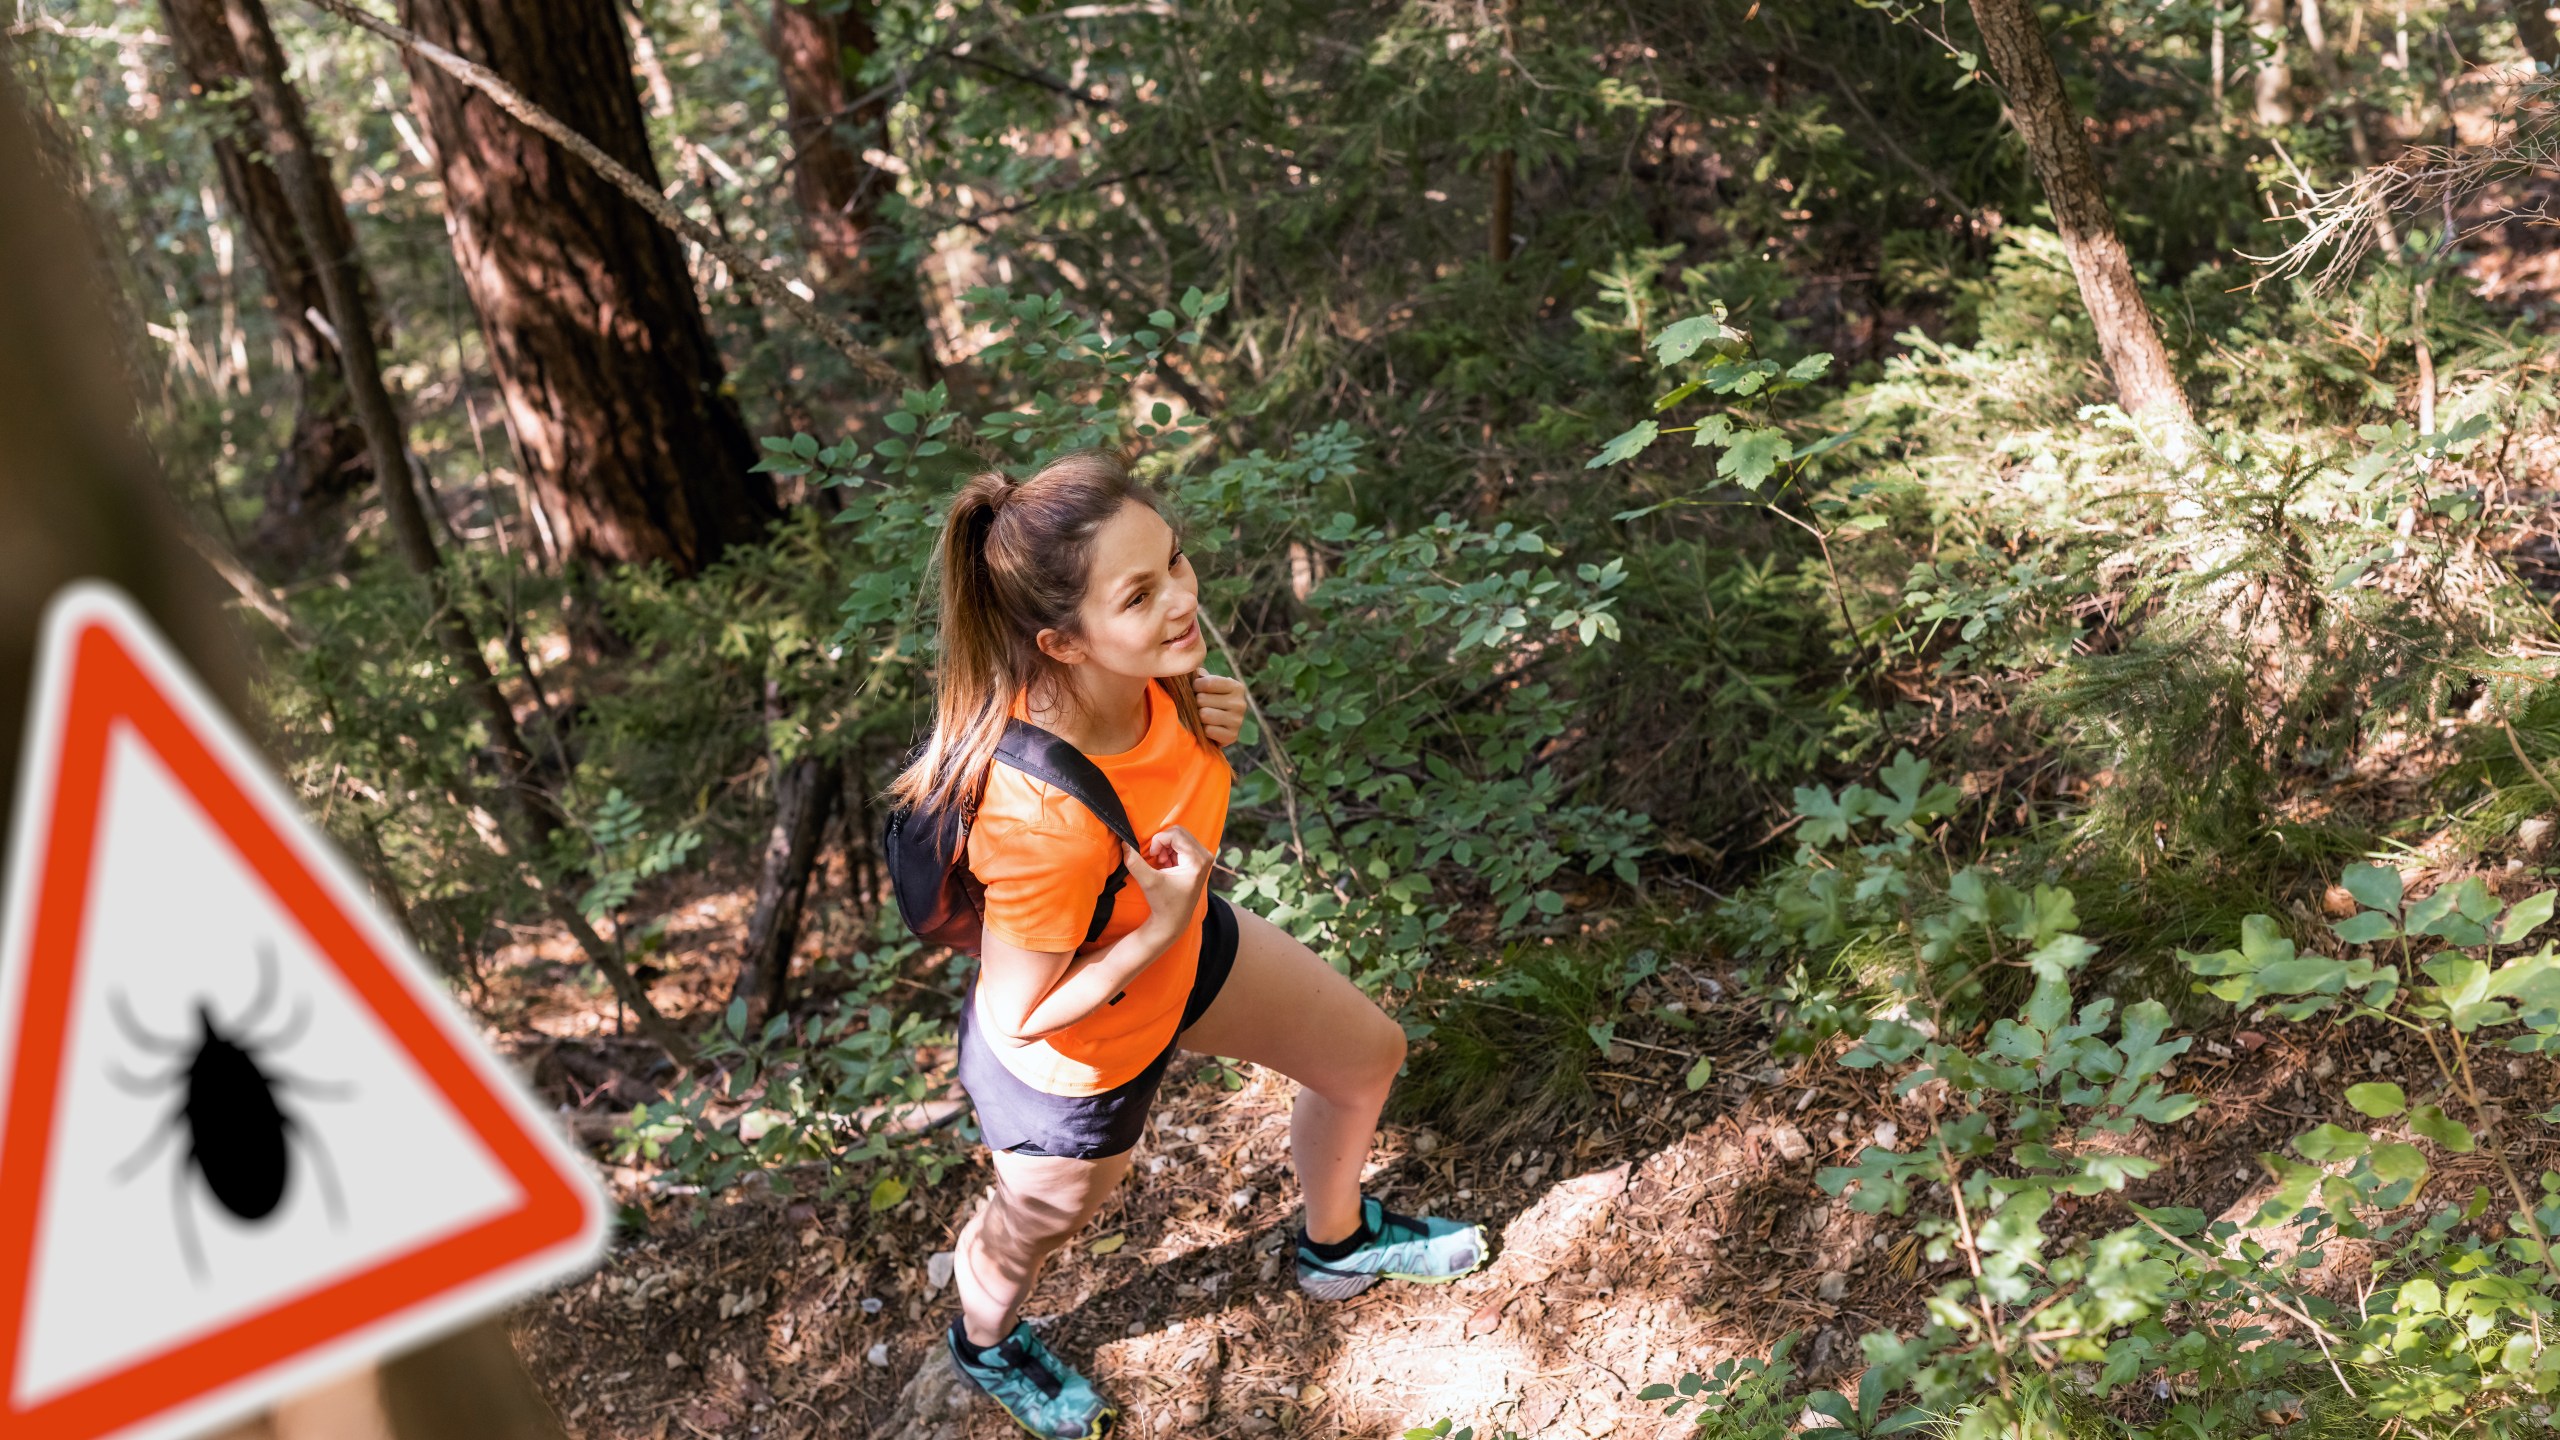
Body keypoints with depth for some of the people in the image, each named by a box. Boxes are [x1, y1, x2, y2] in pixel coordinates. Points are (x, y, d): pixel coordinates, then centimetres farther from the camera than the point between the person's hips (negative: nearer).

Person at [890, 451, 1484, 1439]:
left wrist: (1201, 711, -19)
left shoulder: (1140, 667, -27)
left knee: (1367, 1055, 24)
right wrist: (1159, 933, -36)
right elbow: (1021, 1014, -30)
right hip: (1075, 1057, -6)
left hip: (1175, 948, 7)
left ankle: (1335, 1246, 57)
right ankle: (986, 1349, 65)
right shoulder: (1045, 820, -47)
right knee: (1030, 1229, 26)